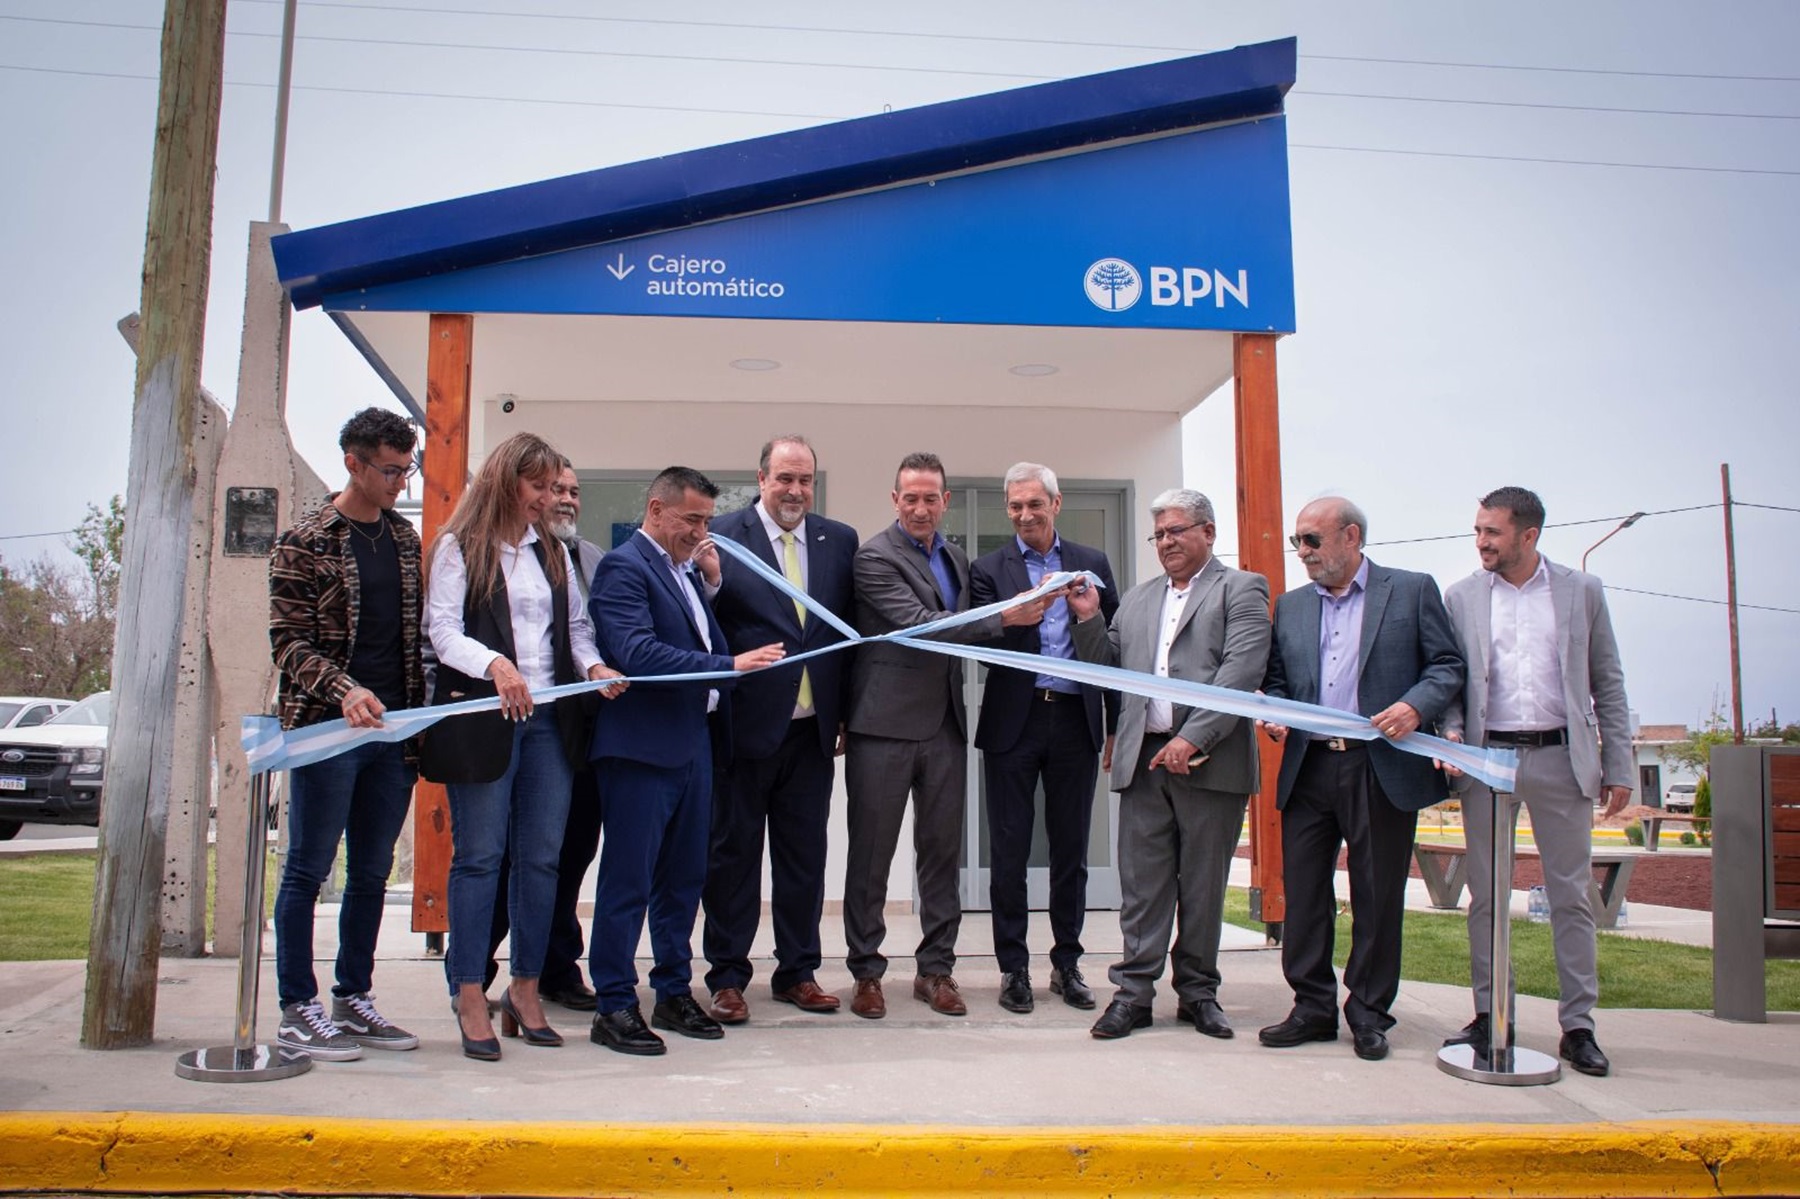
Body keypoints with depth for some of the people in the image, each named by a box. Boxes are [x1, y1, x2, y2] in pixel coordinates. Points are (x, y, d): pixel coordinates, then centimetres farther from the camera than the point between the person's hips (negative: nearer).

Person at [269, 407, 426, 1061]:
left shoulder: (405, 539, 13)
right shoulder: (306, 541, -3)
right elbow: (289, 640, -7)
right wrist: (344, 690, -24)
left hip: (394, 731, 6)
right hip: (328, 730, -5)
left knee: (372, 873, 11)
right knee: (308, 870, 2)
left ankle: (353, 1000, 21)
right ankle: (297, 1012, 11)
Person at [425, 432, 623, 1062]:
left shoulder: (554, 551, 17)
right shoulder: (458, 548, 1)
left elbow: (576, 625, 15)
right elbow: (443, 629, -9)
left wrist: (594, 665, -6)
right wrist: (494, 664, -26)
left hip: (550, 720, 5)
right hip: (483, 719, -5)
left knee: (542, 857, 6)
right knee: (479, 857, 0)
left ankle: (526, 988, 17)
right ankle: (470, 998, 8)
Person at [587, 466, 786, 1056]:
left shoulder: (684, 569, 17)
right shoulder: (624, 567, -10)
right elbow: (639, 653, -23)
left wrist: (713, 583, 5)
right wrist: (730, 665, -27)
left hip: (694, 743, 9)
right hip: (642, 747, -9)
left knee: (684, 876, 15)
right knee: (629, 880, 0)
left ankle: (675, 994, 27)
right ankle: (613, 1007, 10)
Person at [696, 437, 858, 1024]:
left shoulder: (840, 540, 6)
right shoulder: (722, 535, -6)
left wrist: (847, 712, 6)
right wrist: (709, 581, -29)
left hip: (812, 728, 4)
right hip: (744, 725, -4)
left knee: (805, 854, 13)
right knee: (732, 853, 8)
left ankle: (797, 972, 26)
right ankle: (727, 978, 19)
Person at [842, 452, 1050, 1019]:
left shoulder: (956, 558, 14)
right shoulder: (875, 556, -9)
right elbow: (920, 625, -19)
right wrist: (1003, 618, -21)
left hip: (945, 726, 6)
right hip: (885, 723, -6)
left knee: (941, 850, 10)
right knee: (871, 853, 3)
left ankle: (935, 968, 20)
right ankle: (867, 972, 13)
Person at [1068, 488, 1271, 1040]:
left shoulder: (1241, 590, 2)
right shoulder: (1137, 599, 20)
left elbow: (1241, 671, -11)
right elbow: (1109, 667, 17)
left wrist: (1192, 738, -19)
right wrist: (1089, 620, 1)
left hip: (1209, 761, -4)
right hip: (1144, 760, 4)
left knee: (1203, 885, 7)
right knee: (1141, 882, 4)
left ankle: (1198, 991, 19)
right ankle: (1134, 991, 9)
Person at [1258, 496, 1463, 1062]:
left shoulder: (1412, 591, 4)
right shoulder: (1290, 606, 16)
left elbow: (1448, 665, 1)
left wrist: (1416, 706, -16)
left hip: (1382, 768, -3)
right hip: (1307, 768, 4)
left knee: (1377, 898, 4)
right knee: (1302, 891, 5)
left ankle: (1369, 1014, 17)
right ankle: (1313, 1007, 17)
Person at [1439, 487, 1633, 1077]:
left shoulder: (1582, 591, 4)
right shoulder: (1460, 597, 5)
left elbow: (1608, 684, 6)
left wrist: (1618, 767, 3)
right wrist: (1451, 731, -11)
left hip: (1561, 757, -1)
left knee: (1571, 896, 3)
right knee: (1487, 896, 6)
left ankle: (1578, 1025, 12)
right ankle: (1491, 1017, 16)